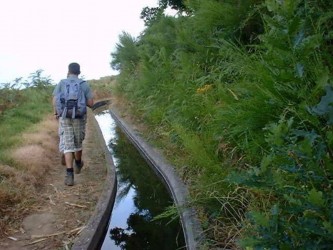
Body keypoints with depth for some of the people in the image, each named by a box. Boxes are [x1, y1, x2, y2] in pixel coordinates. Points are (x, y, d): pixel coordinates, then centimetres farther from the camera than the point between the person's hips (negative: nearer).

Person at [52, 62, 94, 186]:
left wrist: (56, 113, 13)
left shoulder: (61, 83, 3)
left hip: (65, 118, -1)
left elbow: (55, 101, -3)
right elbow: (90, 103, -1)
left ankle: (69, 174, -14)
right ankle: (78, 165, 42)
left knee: (67, 146, -2)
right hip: (79, 118, 1)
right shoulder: (84, 84, 2)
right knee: (78, 143, 20)